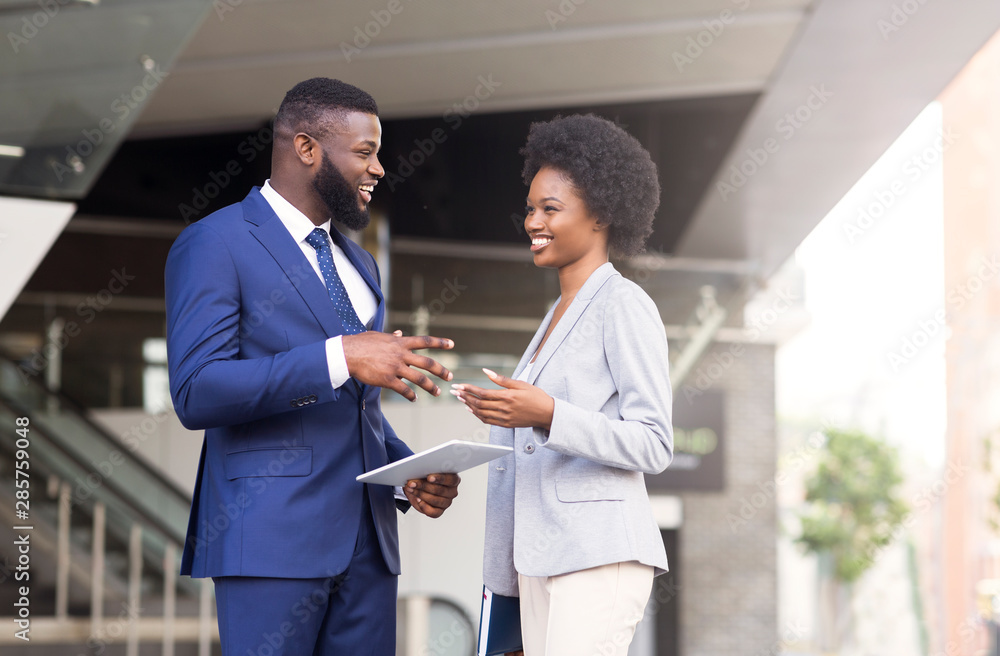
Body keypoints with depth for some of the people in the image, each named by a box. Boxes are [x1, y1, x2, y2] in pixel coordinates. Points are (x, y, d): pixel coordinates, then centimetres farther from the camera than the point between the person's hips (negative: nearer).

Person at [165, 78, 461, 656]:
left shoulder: (358, 265, 22)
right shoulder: (214, 245, -4)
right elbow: (196, 392, -16)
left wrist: (413, 475, 8)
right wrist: (339, 358, -23)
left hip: (366, 541, 7)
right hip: (272, 539, -7)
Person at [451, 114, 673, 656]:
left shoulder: (624, 306, -4)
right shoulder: (557, 316, 22)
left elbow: (653, 447, -11)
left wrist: (547, 415, -21)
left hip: (597, 556, -8)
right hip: (541, 561, 8)